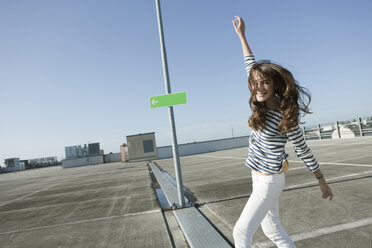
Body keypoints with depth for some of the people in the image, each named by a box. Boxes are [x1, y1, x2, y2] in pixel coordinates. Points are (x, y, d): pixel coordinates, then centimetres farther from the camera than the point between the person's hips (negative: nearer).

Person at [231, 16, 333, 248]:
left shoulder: (286, 117, -20)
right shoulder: (261, 105, -4)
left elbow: (304, 151, -9)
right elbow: (252, 66, 7)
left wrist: (322, 181, 1)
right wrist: (241, 35, 14)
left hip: (270, 181, -7)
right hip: (259, 177, 7)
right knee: (272, 229, 18)